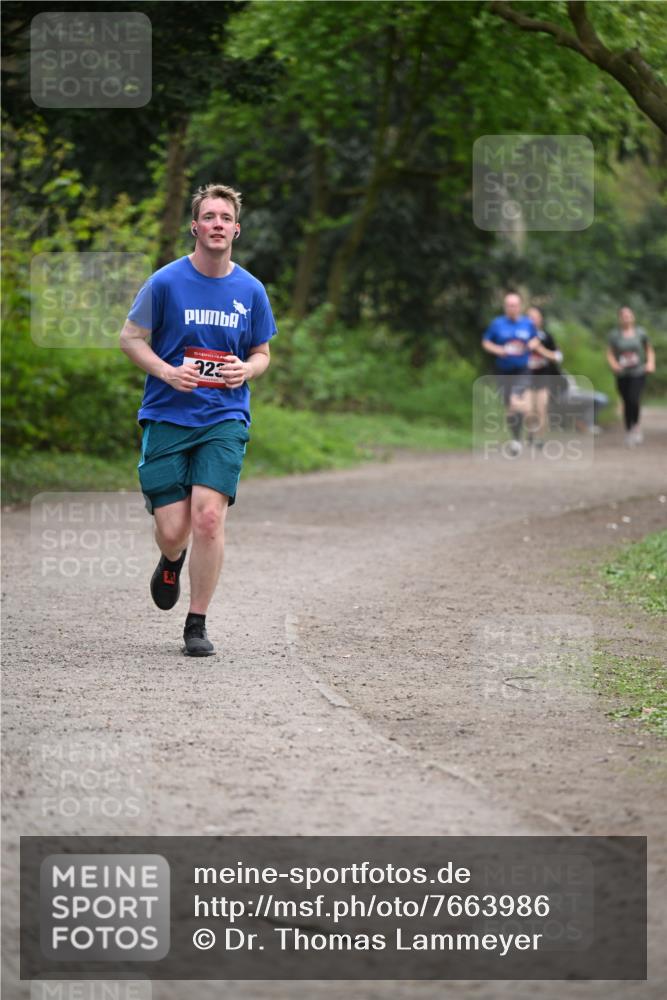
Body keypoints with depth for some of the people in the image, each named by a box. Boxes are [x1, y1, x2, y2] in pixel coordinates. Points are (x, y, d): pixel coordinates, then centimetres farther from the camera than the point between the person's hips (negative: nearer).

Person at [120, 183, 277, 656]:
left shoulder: (250, 290, 5)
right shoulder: (166, 281, -3)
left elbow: (262, 354, 16)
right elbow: (130, 337, 4)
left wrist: (246, 369, -7)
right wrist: (166, 371, -13)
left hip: (225, 418, 1)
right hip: (167, 417, -1)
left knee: (209, 515, -17)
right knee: (173, 529, -4)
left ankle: (197, 625, -4)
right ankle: (171, 562, 36)